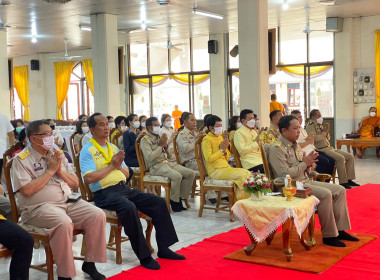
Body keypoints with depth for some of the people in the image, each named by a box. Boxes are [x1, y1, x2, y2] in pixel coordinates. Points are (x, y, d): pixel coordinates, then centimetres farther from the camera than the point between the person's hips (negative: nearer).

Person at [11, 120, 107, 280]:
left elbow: (75, 184, 17)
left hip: (68, 201, 6)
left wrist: (60, 171, -2)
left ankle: (89, 264, -3)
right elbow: (27, 190, -15)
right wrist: (50, 171, -9)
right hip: (39, 207, -6)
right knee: (63, 222, -36)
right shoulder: (22, 159, -1)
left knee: (98, 215, -16)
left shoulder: (58, 154, 17)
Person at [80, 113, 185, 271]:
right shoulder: (87, 151, -2)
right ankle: (144, 256, -25)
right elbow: (89, 178, -16)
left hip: (124, 188, 8)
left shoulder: (113, 148, 21)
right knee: (129, 207, -36)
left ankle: (163, 248, -1)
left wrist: (119, 166, -1)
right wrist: (111, 166, -9)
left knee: (159, 202, -8)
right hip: (105, 193, -8)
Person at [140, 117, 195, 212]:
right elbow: (149, 157, -18)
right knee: (177, 176, -33)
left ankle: (180, 198, -3)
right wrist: (160, 145, -10)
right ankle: (174, 201, -14)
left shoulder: (159, 137, 19)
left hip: (167, 163, 8)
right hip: (156, 166, -8)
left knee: (191, 173, -8)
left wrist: (165, 145, 3)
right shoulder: (145, 140, -4)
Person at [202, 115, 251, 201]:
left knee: (247, 173, -12)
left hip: (226, 167, 8)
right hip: (215, 171, -8)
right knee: (242, 175, -24)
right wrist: (221, 150, -12)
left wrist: (225, 150, 0)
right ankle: (239, 197, -11)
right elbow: (209, 159, -16)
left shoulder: (220, 137, 17)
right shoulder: (207, 140, -6)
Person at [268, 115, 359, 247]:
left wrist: (308, 162, -1)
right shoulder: (277, 148, -12)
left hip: (305, 182, 10)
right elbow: (285, 174, -22)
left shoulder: (295, 145, 18)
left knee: (340, 190, 1)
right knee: (325, 194, -28)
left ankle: (339, 230, 3)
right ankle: (328, 236, -17)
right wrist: (304, 163, -13)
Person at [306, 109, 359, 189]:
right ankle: (343, 182, -25)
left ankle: (349, 179, -2)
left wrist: (326, 132, 5)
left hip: (329, 148, 10)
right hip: (322, 150, -10)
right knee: (340, 158, -30)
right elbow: (314, 138, -20)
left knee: (350, 157, -1)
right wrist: (324, 132, -7)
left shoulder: (319, 125, 22)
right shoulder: (310, 125, -4)